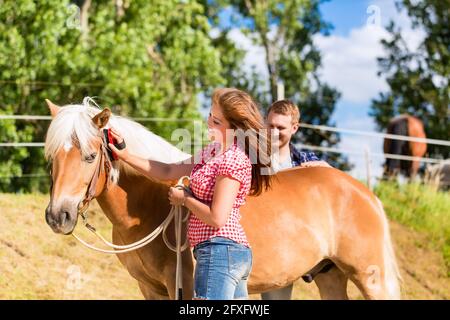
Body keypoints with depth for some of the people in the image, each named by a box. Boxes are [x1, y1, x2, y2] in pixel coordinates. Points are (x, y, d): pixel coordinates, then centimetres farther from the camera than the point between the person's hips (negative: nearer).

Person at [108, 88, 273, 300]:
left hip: (219, 250, -10)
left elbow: (217, 218, -20)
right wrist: (127, 157, 11)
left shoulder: (233, 160, -16)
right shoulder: (213, 151, 14)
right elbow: (168, 172, 18)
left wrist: (184, 199, -6)